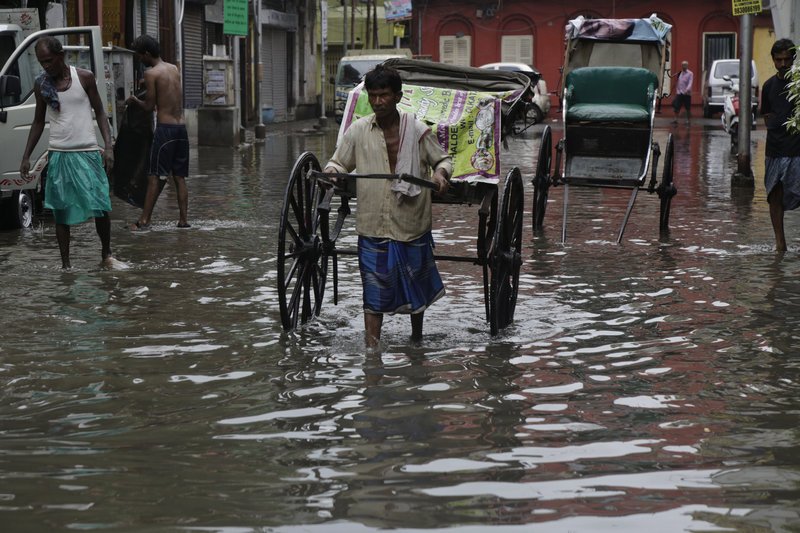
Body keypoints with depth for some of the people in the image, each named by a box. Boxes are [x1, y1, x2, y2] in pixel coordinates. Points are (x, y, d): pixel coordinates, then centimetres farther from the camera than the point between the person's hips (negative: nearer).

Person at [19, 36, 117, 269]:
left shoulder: (84, 77, -2)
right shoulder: (41, 84, 4)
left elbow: (99, 112, 3)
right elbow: (38, 122, 13)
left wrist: (108, 146, -8)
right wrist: (26, 156, 9)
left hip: (87, 152, -2)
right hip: (58, 155, 2)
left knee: (101, 207, -4)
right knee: (61, 211, 2)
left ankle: (106, 256, 15)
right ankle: (65, 264, 9)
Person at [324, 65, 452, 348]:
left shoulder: (418, 130, -4)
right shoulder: (358, 131, -1)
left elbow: (443, 159, 6)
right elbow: (338, 163, 8)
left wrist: (440, 173, -17)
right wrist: (331, 172, -16)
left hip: (412, 225, 0)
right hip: (373, 228, 0)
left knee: (416, 286, 17)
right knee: (374, 293, -2)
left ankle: (416, 338, 40)